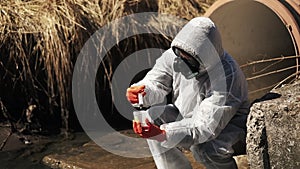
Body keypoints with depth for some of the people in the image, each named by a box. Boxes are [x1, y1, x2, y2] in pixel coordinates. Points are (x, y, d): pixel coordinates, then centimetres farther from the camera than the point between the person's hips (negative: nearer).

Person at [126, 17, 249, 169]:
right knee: (152, 116, -16)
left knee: (203, 148, -35)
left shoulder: (226, 76, -34)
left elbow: (205, 128, -37)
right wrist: (142, 91, -33)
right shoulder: (175, 55, -16)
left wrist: (162, 134, -49)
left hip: (228, 124, -6)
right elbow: (155, 82, -5)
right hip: (187, 116, 6)